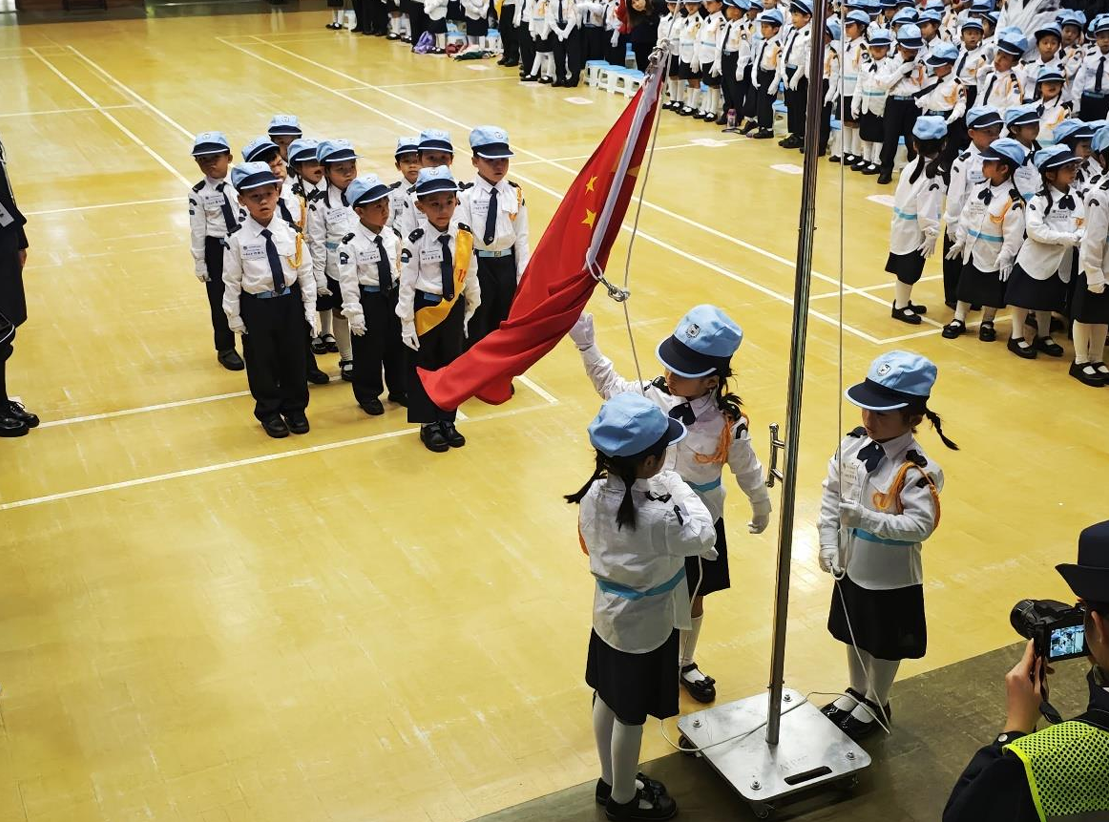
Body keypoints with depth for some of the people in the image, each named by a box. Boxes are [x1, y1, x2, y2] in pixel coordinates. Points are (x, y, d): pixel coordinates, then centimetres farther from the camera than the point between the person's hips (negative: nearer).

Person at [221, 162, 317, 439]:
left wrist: (310, 309, 2)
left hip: (290, 302, 2)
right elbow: (232, 281, -5)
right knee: (261, 360, 11)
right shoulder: (237, 239, -11)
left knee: (294, 357, 13)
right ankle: (269, 412, 31)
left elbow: (306, 271, 0)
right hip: (255, 305, -2)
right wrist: (234, 317, -2)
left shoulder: (291, 233, -7)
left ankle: (294, 408, 33)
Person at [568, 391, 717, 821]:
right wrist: (676, 485, -10)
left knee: (607, 700, 24)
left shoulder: (594, 493, -14)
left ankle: (610, 781, 46)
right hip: (644, 624, -7)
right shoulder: (653, 514, -35)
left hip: (608, 612, 7)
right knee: (630, 715, 14)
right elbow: (702, 535, -18)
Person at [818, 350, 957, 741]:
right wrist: (829, 545, -10)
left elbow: (920, 525, -29)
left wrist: (867, 518, -37)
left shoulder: (917, 471, -26)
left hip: (892, 577, -5)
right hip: (851, 567, 6)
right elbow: (831, 496, -2)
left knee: (885, 646, 17)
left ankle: (876, 704, 41)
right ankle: (857, 691, 50)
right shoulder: (853, 445, -9)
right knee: (853, 635, 26)